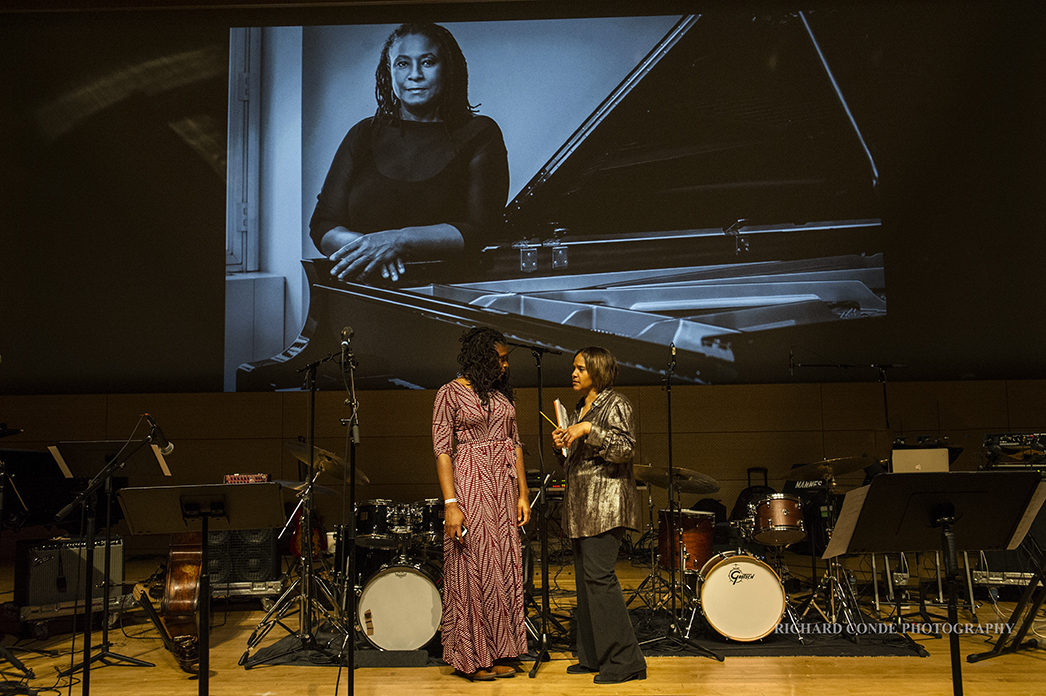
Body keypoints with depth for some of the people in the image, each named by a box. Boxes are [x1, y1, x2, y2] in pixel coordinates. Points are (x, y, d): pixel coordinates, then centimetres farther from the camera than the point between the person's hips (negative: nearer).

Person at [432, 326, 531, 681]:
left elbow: (515, 444, 13)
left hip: (503, 485, 6)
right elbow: (442, 450, -11)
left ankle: (498, 652, 18)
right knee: (472, 569, 0)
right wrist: (451, 503, -18)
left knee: (504, 567, 7)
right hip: (469, 484, -6)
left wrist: (522, 493, 7)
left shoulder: (502, 393, 12)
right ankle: (472, 656, 12)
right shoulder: (450, 393, -6)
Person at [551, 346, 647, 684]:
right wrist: (562, 444, 7)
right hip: (580, 504, 9)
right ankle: (593, 656, 16)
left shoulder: (616, 404, -5)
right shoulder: (579, 409, 19)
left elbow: (624, 449, -17)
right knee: (585, 577, 9)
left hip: (605, 502, -9)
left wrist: (588, 429, -20)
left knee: (599, 575, -14)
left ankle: (625, 660, -7)